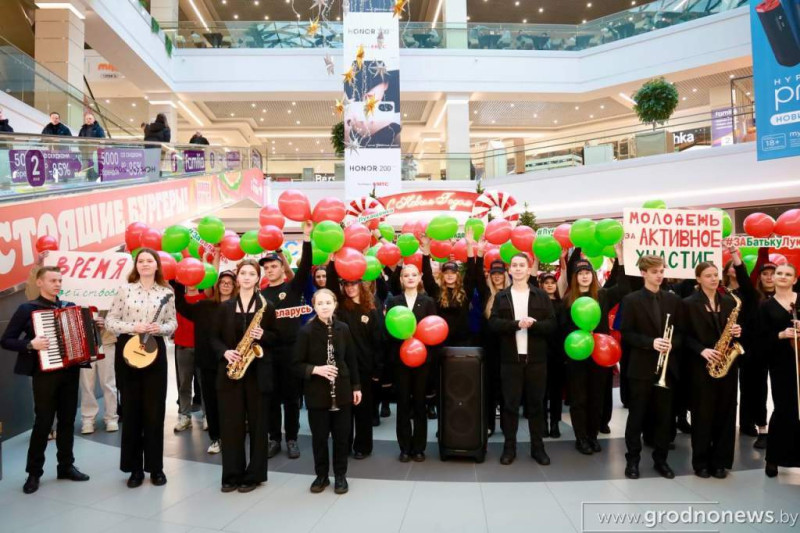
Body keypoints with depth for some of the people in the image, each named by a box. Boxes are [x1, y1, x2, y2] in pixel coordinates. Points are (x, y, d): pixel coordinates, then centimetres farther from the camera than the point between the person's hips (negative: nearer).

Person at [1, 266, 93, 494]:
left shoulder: (70, 307, 10)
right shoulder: (27, 309, -4)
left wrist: (94, 327, 2)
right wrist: (30, 344, -21)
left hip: (70, 371, 5)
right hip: (45, 373, -5)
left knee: (67, 420, 10)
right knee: (43, 422, 0)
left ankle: (66, 466, 22)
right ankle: (34, 472, 14)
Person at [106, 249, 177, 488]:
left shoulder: (166, 292, 4)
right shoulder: (125, 289, 1)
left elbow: (173, 322, 8)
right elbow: (110, 321, 0)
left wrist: (161, 328, -13)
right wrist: (132, 327, -16)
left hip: (155, 352, 0)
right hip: (127, 350, 0)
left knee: (154, 410, 4)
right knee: (131, 409, 6)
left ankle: (156, 467, 16)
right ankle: (135, 468, 18)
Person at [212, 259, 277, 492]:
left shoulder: (266, 306, 2)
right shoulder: (225, 306, 7)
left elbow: (276, 336, 5)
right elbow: (215, 337, 7)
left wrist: (263, 335, -15)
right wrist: (225, 352, -11)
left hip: (258, 371, -2)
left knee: (257, 423, 4)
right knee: (230, 423, 5)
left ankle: (254, 475, 14)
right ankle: (232, 474, 16)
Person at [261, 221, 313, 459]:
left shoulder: (294, 287, 1)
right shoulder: (261, 294, 10)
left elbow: (305, 267, -14)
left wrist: (306, 238, -23)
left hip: (291, 350, -3)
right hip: (267, 351, 3)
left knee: (291, 396, 6)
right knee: (271, 397, 9)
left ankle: (292, 439, 17)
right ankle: (274, 438, 21)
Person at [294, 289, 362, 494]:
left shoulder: (343, 329, -1)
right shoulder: (306, 331, -8)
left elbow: (351, 359, 7)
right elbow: (297, 364, -6)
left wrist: (356, 386, 6)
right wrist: (316, 369, -22)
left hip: (342, 390, 2)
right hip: (317, 393, -2)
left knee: (342, 435, 8)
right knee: (319, 436, 9)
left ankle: (340, 475, 24)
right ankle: (321, 475, 26)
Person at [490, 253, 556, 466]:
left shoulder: (541, 295, 6)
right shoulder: (501, 296, 6)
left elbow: (552, 324, -2)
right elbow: (493, 323, -7)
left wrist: (533, 324, -20)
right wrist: (517, 323, -20)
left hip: (536, 358, 0)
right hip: (510, 358, 0)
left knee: (536, 403, 8)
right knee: (510, 403, 5)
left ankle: (537, 447, 19)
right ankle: (509, 446, 16)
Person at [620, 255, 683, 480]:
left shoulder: (674, 299, 8)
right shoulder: (631, 300, -3)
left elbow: (680, 331, 8)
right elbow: (626, 334, -7)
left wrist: (672, 343, -12)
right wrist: (651, 342, -20)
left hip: (667, 367, 3)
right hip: (641, 367, -3)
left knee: (664, 417, 9)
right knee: (636, 416, 4)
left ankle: (660, 459, 23)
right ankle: (633, 460, 15)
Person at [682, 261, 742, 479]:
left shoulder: (729, 302, 10)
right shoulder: (689, 303, -4)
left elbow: (735, 328, 16)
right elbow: (685, 335, -5)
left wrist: (737, 332, -6)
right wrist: (702, 350, -18)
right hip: (702, 365, -4)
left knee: (725, 412, 6)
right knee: (702, 414, 1)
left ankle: (720, 461, 18)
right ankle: (701, 462, 12)